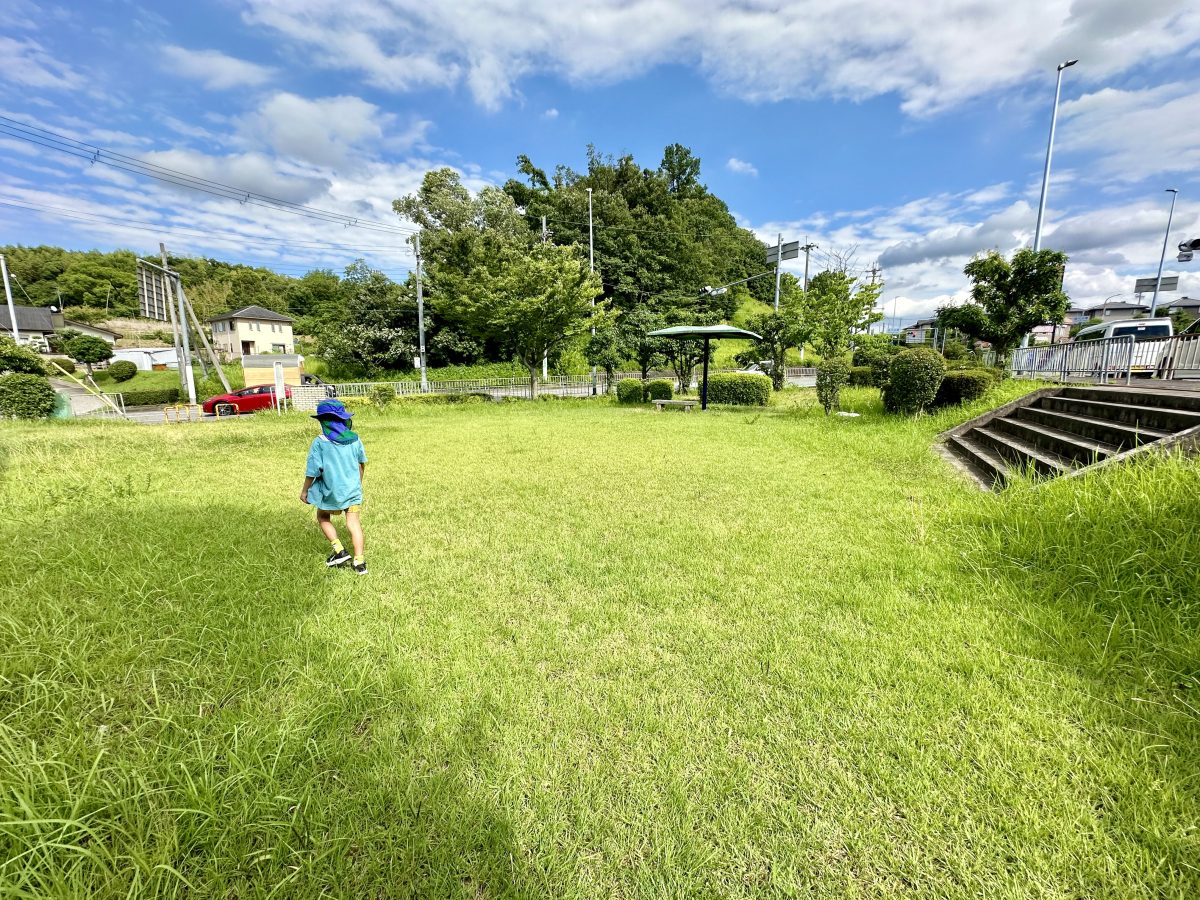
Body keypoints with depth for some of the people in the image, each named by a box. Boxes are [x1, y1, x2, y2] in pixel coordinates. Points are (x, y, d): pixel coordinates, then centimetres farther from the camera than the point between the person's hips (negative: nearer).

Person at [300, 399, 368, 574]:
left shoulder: (320, 442, -15)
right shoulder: (354, 439, -2)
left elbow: (312, 470, -11)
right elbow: (362, 463, 10)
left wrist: (304, 490, 4)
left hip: (331, 491, -3)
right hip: (353, 489, 3)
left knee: (323, 518, 23)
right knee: (354, 523, 6)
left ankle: (339, 550, 13)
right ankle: (359, 562, 3)